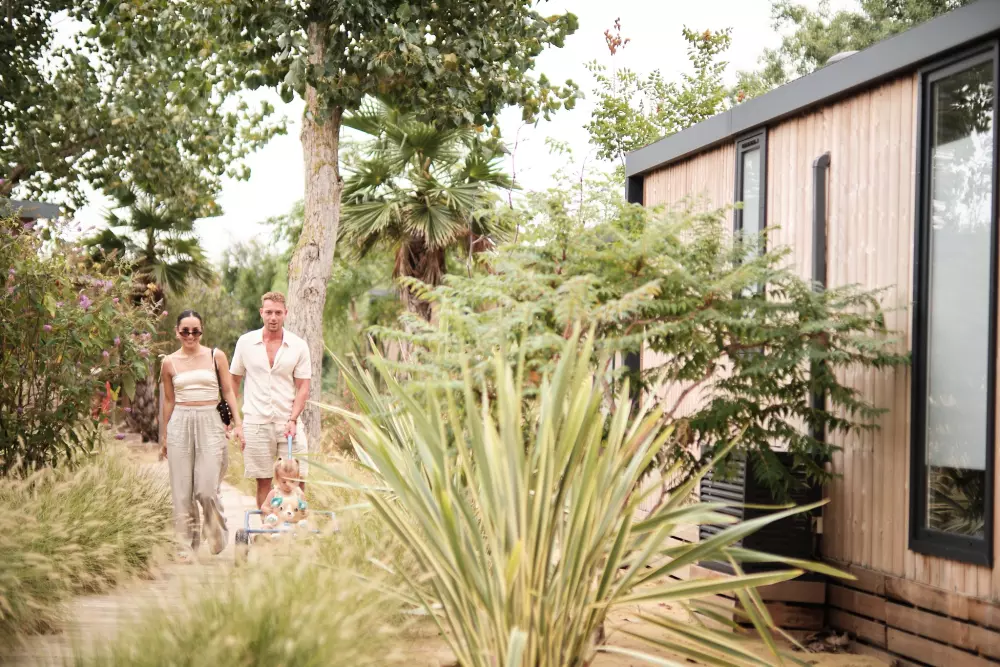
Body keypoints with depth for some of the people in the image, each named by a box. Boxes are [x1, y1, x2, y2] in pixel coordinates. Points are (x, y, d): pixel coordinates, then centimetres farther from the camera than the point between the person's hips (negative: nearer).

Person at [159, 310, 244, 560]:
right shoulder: (170, 362, 7)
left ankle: (219, 540, 15)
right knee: (182, 491, 1)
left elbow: (228, 392, 8)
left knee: (207, 489, -9)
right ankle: (188, 545, 11)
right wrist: (164, 437, 17)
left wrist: (238, 424, -1)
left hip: (210, 423, -2)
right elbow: (169, 401, 14)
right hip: (180, 424, 2)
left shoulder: (216, 356, 4)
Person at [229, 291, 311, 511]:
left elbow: (303, 387, 1)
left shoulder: (298, 346, 1)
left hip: (288, 421, 0)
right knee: (263, 482, 5)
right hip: (256, 422, 0)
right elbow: (233, 381, 11)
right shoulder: (246, 342, 3)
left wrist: (292, 420, -11)